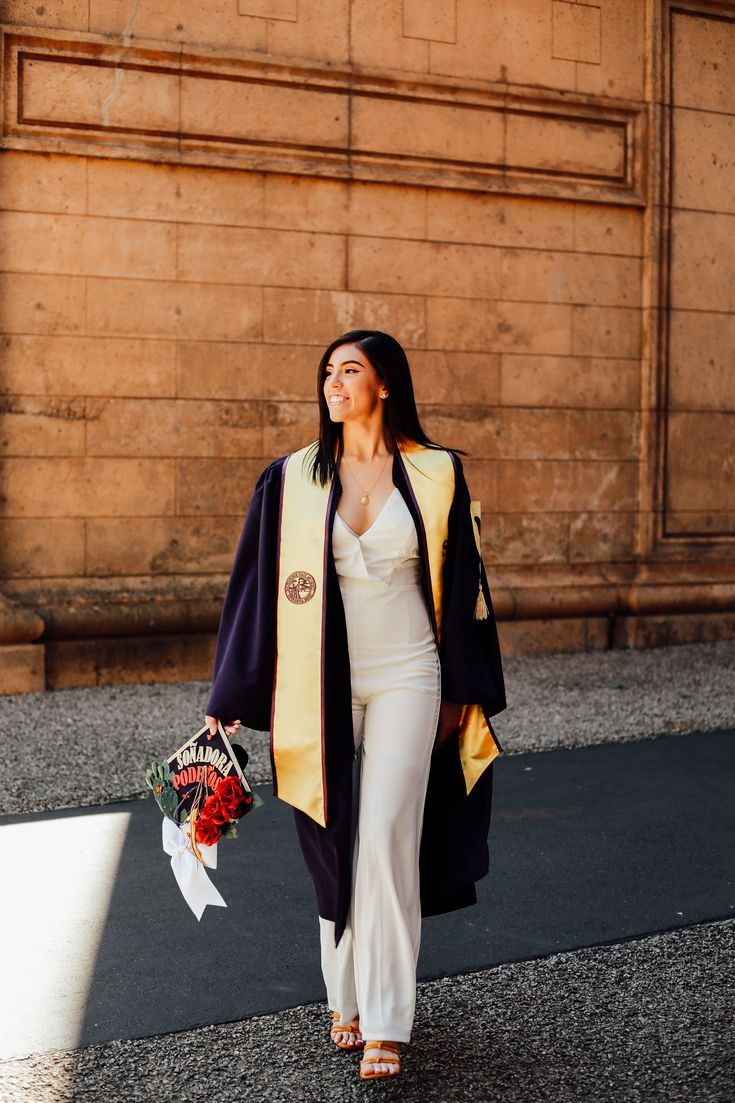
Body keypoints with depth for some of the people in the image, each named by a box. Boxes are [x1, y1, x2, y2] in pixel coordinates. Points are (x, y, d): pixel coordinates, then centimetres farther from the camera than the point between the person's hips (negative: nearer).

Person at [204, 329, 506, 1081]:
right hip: (322, 687, 2)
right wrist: (226, 699, 1)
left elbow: (460, 582, 6)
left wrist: (464, 689, 7)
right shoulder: (292, 478, 1)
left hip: (405, 681, -1)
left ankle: (385, 1023, -2)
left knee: (386, 841, -10)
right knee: (335, 845, 9)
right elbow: (255, 584, 2)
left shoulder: (436, 475, -1)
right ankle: (348, 998, 26)